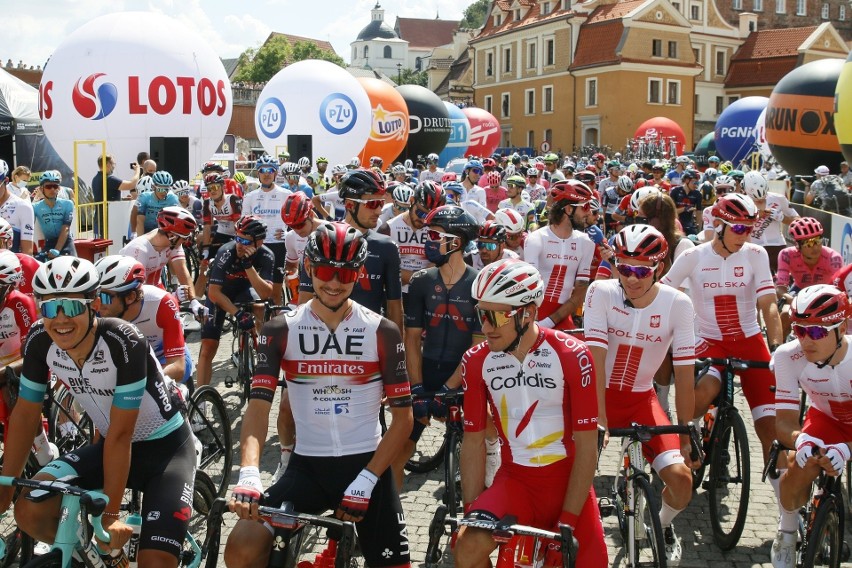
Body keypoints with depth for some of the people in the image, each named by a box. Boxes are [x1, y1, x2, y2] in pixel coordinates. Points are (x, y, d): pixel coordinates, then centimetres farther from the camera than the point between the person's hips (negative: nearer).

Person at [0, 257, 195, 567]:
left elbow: (121, 434, -26)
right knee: (30, 510, -16)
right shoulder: (39, 341, -14)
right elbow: (25, 416, -2)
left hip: (165, 447, -5)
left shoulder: (124, 342, -30)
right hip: (109, 444, 5)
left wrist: (111, 513, -21)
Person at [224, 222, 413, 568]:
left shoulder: (382, 332, -3)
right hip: (307, 465, 0)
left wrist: (366, 481, -13)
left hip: (367, 463, 0)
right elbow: (258, 407, -10)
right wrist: (249, 474, -27)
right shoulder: (281, 330, -2)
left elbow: (403, 416, -3)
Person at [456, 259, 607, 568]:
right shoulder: (476, 361, -6)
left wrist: (567, 522, -15)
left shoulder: (572, 356, -15)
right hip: (515, 480, 1)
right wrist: (471, 511, -5)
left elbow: (587, 446, -13)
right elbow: (474, 441, 0)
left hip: (568, 482, -1)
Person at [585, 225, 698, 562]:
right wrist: (598, 418, -31)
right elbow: (596, 357, -24)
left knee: (681, 478, -14)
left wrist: (686, 436, -12)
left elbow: (684, 373, -13)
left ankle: (663, 525, 21)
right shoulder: (601, 293, -17)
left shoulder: (678, 304, -14)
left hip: (641, 398, 1)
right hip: (599, 394, -1)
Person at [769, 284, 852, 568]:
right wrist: (800, 440, -49)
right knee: (799, 467, -25)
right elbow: (784, 422, -26)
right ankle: (787, 532, 6)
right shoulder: (788, 356, -28)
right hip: (827, 420, 1)